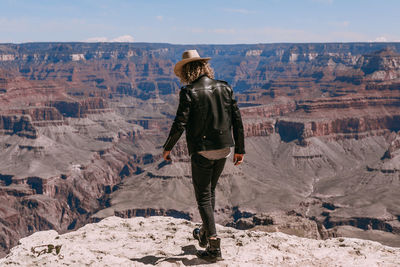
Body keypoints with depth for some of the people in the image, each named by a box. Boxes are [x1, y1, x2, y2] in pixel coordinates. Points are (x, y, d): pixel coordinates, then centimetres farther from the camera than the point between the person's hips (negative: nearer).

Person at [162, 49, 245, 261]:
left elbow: (180, 124, -16)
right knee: (210, 190, 23)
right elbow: (237, 120, 3)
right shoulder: (224, 88, 2)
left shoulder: (189, 92, -12)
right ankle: (205, 234, 37)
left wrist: (167, 148, -1)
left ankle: (214, 247, 0)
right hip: (223, 148, 5)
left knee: (203, 197, 4)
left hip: (201, 150, -5)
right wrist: (240, 149, 12)